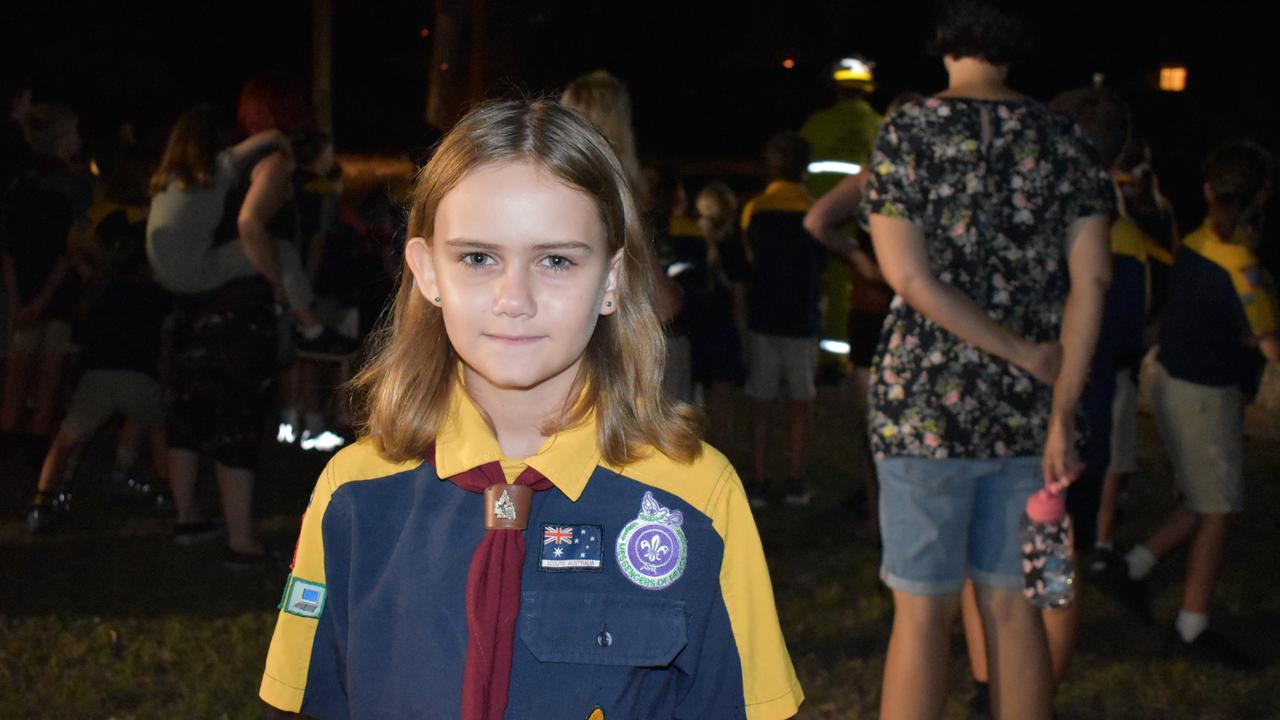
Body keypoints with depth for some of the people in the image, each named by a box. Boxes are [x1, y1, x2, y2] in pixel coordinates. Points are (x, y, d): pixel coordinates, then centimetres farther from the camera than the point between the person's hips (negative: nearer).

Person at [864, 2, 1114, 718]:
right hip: (1027, 413, 3)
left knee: (925, 609, 2)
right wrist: (1063, 413, -6)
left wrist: (1030, 355, -7)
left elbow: (909, 278, -11)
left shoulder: (909, 131, -3)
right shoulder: (1065, 138, 5)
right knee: (1014, 606, 11)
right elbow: (1091, 279, -3)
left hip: (927, 404, -3)